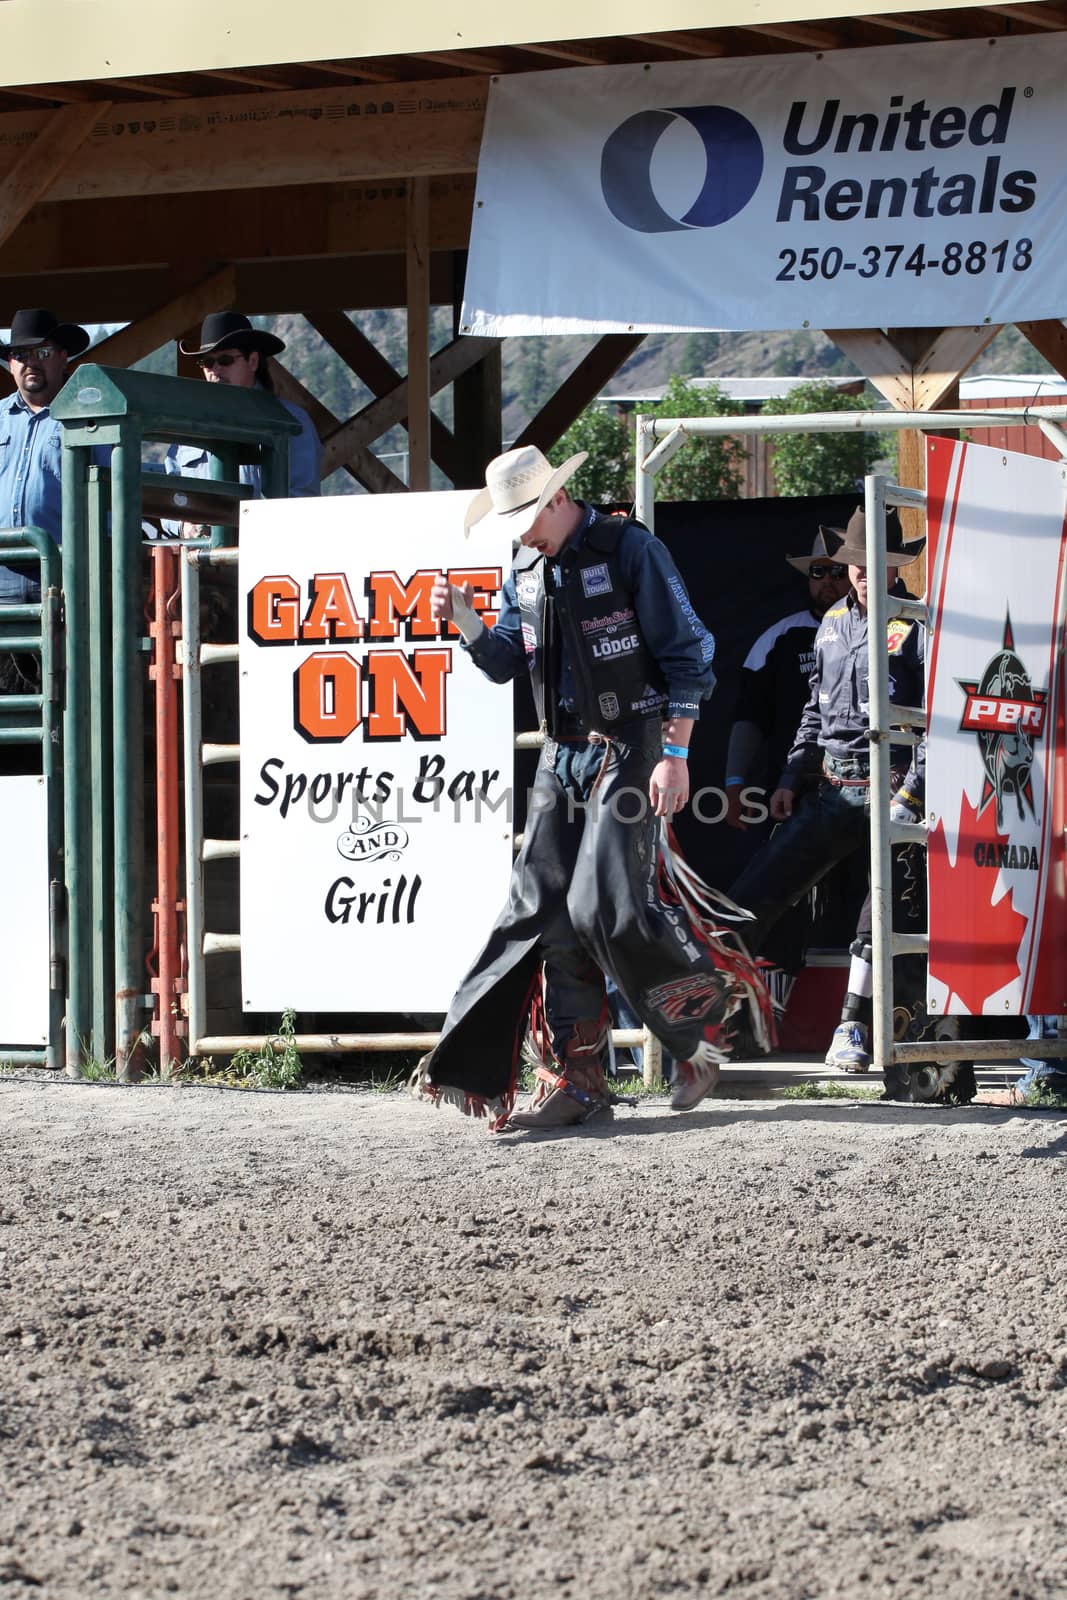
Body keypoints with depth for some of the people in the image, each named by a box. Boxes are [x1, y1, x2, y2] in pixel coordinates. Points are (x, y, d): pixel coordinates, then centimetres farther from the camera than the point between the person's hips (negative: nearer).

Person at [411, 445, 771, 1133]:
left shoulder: (630, 550, -9)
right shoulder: (525, 572, 12)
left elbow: (687, 655, -10)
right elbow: (505, 663, 17)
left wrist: (676, 755, -15)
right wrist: (467, 622, -4)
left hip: (631, 749, -7)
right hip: (562, 755, 7)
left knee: (608, 907, -17)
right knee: (547, 912, 0)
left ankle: (703, 1023, 4)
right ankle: (576, 1081, 5)